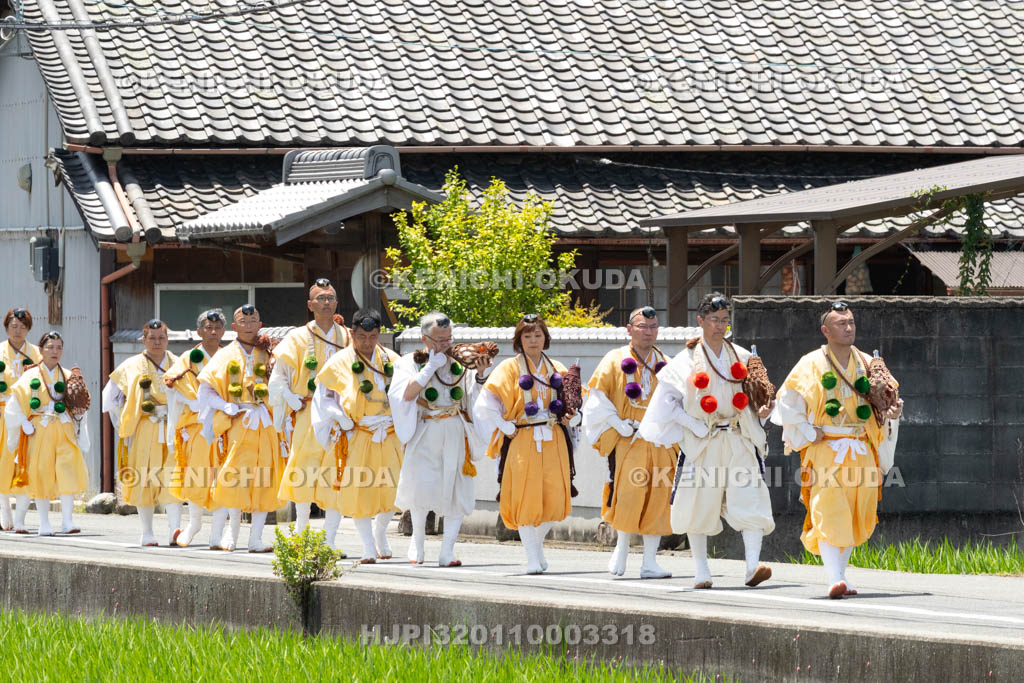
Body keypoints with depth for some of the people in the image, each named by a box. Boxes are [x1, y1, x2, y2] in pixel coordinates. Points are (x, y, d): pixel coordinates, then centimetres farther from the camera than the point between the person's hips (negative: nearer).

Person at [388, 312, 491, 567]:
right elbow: (407, 394, -12)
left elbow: (476, 398, 5)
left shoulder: (459, 362, 8)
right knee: (421, 487, -12)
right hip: (425, 435, -2)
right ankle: (418, 540, 14)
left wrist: (480, 375, -12)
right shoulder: (411, 363, 4)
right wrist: (430, 367, -14)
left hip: (456, 434, 2)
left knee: (457, 490, -3)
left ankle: (447, 552, 3)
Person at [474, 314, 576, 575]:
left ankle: (537, 542, 24)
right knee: (526, 499, -6)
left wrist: (568, 416, 5)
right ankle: (532, 558, 3)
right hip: (523, 442, -3)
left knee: (554, 499, -2)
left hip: (554, 441, 3)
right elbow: (485, 404, -6)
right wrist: (506, 428, -9)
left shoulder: (557, 370, 12)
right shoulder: (510, 368, 0)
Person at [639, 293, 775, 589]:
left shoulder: (741, 357, 11)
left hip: (739, 440, 1)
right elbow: (667, 400, 0)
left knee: (749, 499, -15)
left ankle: (752, 566, -24)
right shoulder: (688, 360, 3)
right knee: (700, 503, 1)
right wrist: (696, 426, -10)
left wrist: (761, 411, -1)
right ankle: (701, 571, 12)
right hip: (703, 443, -1)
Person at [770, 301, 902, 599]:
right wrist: (808, 435, -7)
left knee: (856, 518, 5)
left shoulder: (866, 365, 12)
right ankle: (835, 580, -23)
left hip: (861, 452, 4)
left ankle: (838, 573, 20)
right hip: (826, 453, -4)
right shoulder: (812, 365, 0)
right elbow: (787, 405, -1)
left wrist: (891, 414, -4)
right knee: (828, 515, -16)